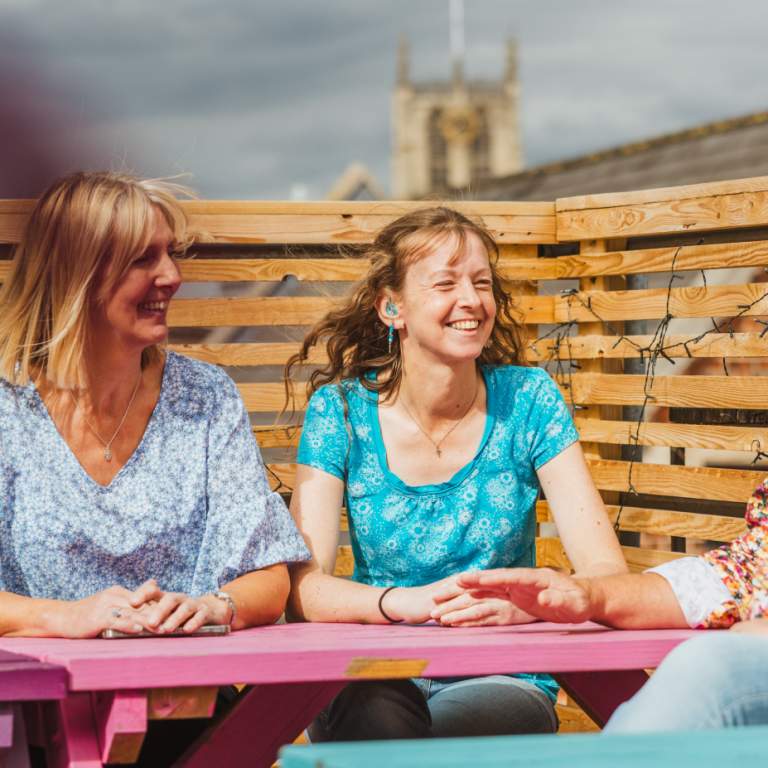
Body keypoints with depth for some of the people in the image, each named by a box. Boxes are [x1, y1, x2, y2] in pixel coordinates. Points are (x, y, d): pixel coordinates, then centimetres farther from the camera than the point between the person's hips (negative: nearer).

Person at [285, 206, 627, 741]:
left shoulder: (528, 400, -1)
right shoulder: (341, 409, -1)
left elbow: (607, 573, -7)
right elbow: (303, 586, -10)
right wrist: (406, 602, -30)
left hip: (502, 680, 0)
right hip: (378, 678, 0)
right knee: (380, 716, -35)